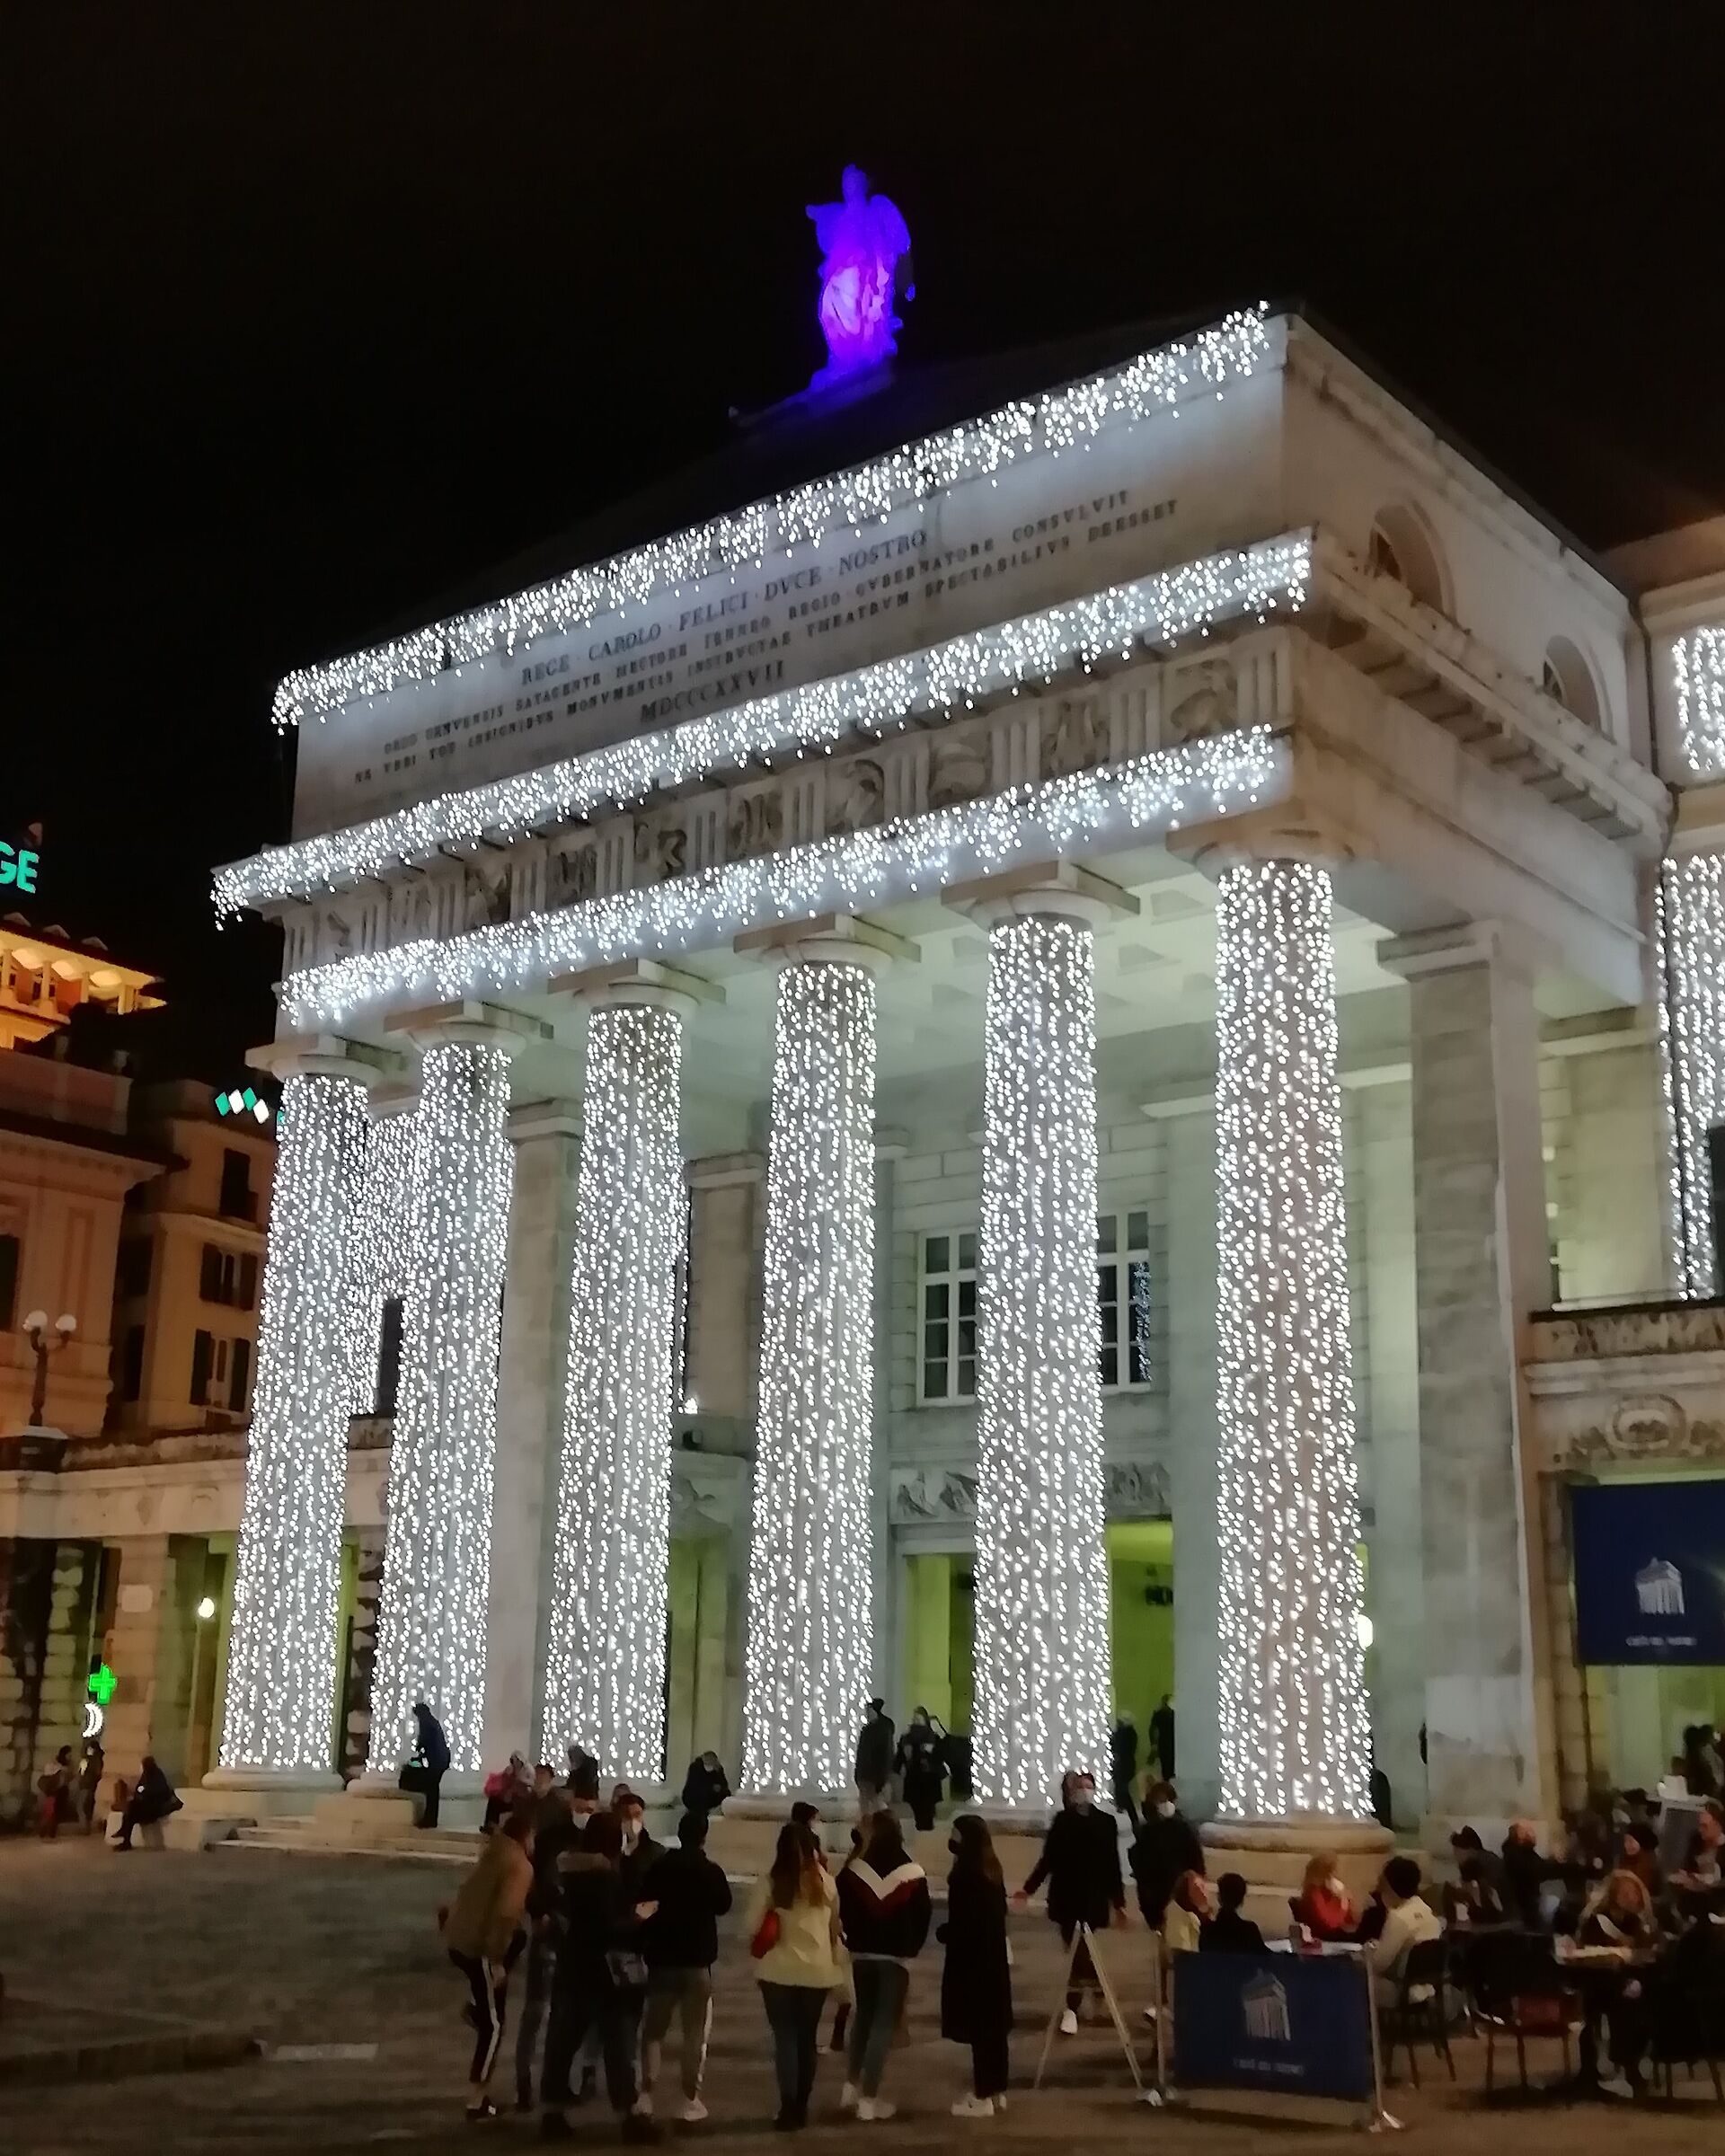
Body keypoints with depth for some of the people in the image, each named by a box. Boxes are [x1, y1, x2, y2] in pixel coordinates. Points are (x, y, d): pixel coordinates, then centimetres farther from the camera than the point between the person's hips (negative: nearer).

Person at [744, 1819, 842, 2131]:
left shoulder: (771, 1883, -9)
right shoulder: (826, 1882, -2)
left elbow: (751, 1927, -6)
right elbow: (835, 1927, 8)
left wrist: (765, 1943, 13)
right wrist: (834, 1958, 20)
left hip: (779, 1970, -2)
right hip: (818, 1970, 2)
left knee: (785, 2037, 4)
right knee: (808, 2037, 14)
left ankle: (789, 2108, -5)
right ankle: (801, 2107, 20)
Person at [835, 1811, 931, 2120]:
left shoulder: (854, 1871, -5)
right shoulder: (913, 1874, -7)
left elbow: (842, 1912, -3)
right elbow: (923, 1918, -4)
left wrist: (855, 1942, 10)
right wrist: (911, 1950, 9)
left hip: (862, 1954, 2)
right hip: (896, 1958, -2)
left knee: (863, 2017, 21)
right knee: (884, 2024, 2)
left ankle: (851, 2087, 22)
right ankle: (868, 2099, 0)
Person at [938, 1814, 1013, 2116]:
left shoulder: (966, 1874, -19)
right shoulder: (991, 1869, 8)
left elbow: (961, 1922, -21)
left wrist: (942, 1932, -2)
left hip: (971, 1961, -9)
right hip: (993, 1957, 9)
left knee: (978, 2028, -3)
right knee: (994, 2026, 14)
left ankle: (983, 2096, 2)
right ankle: (996, 2091, 23)